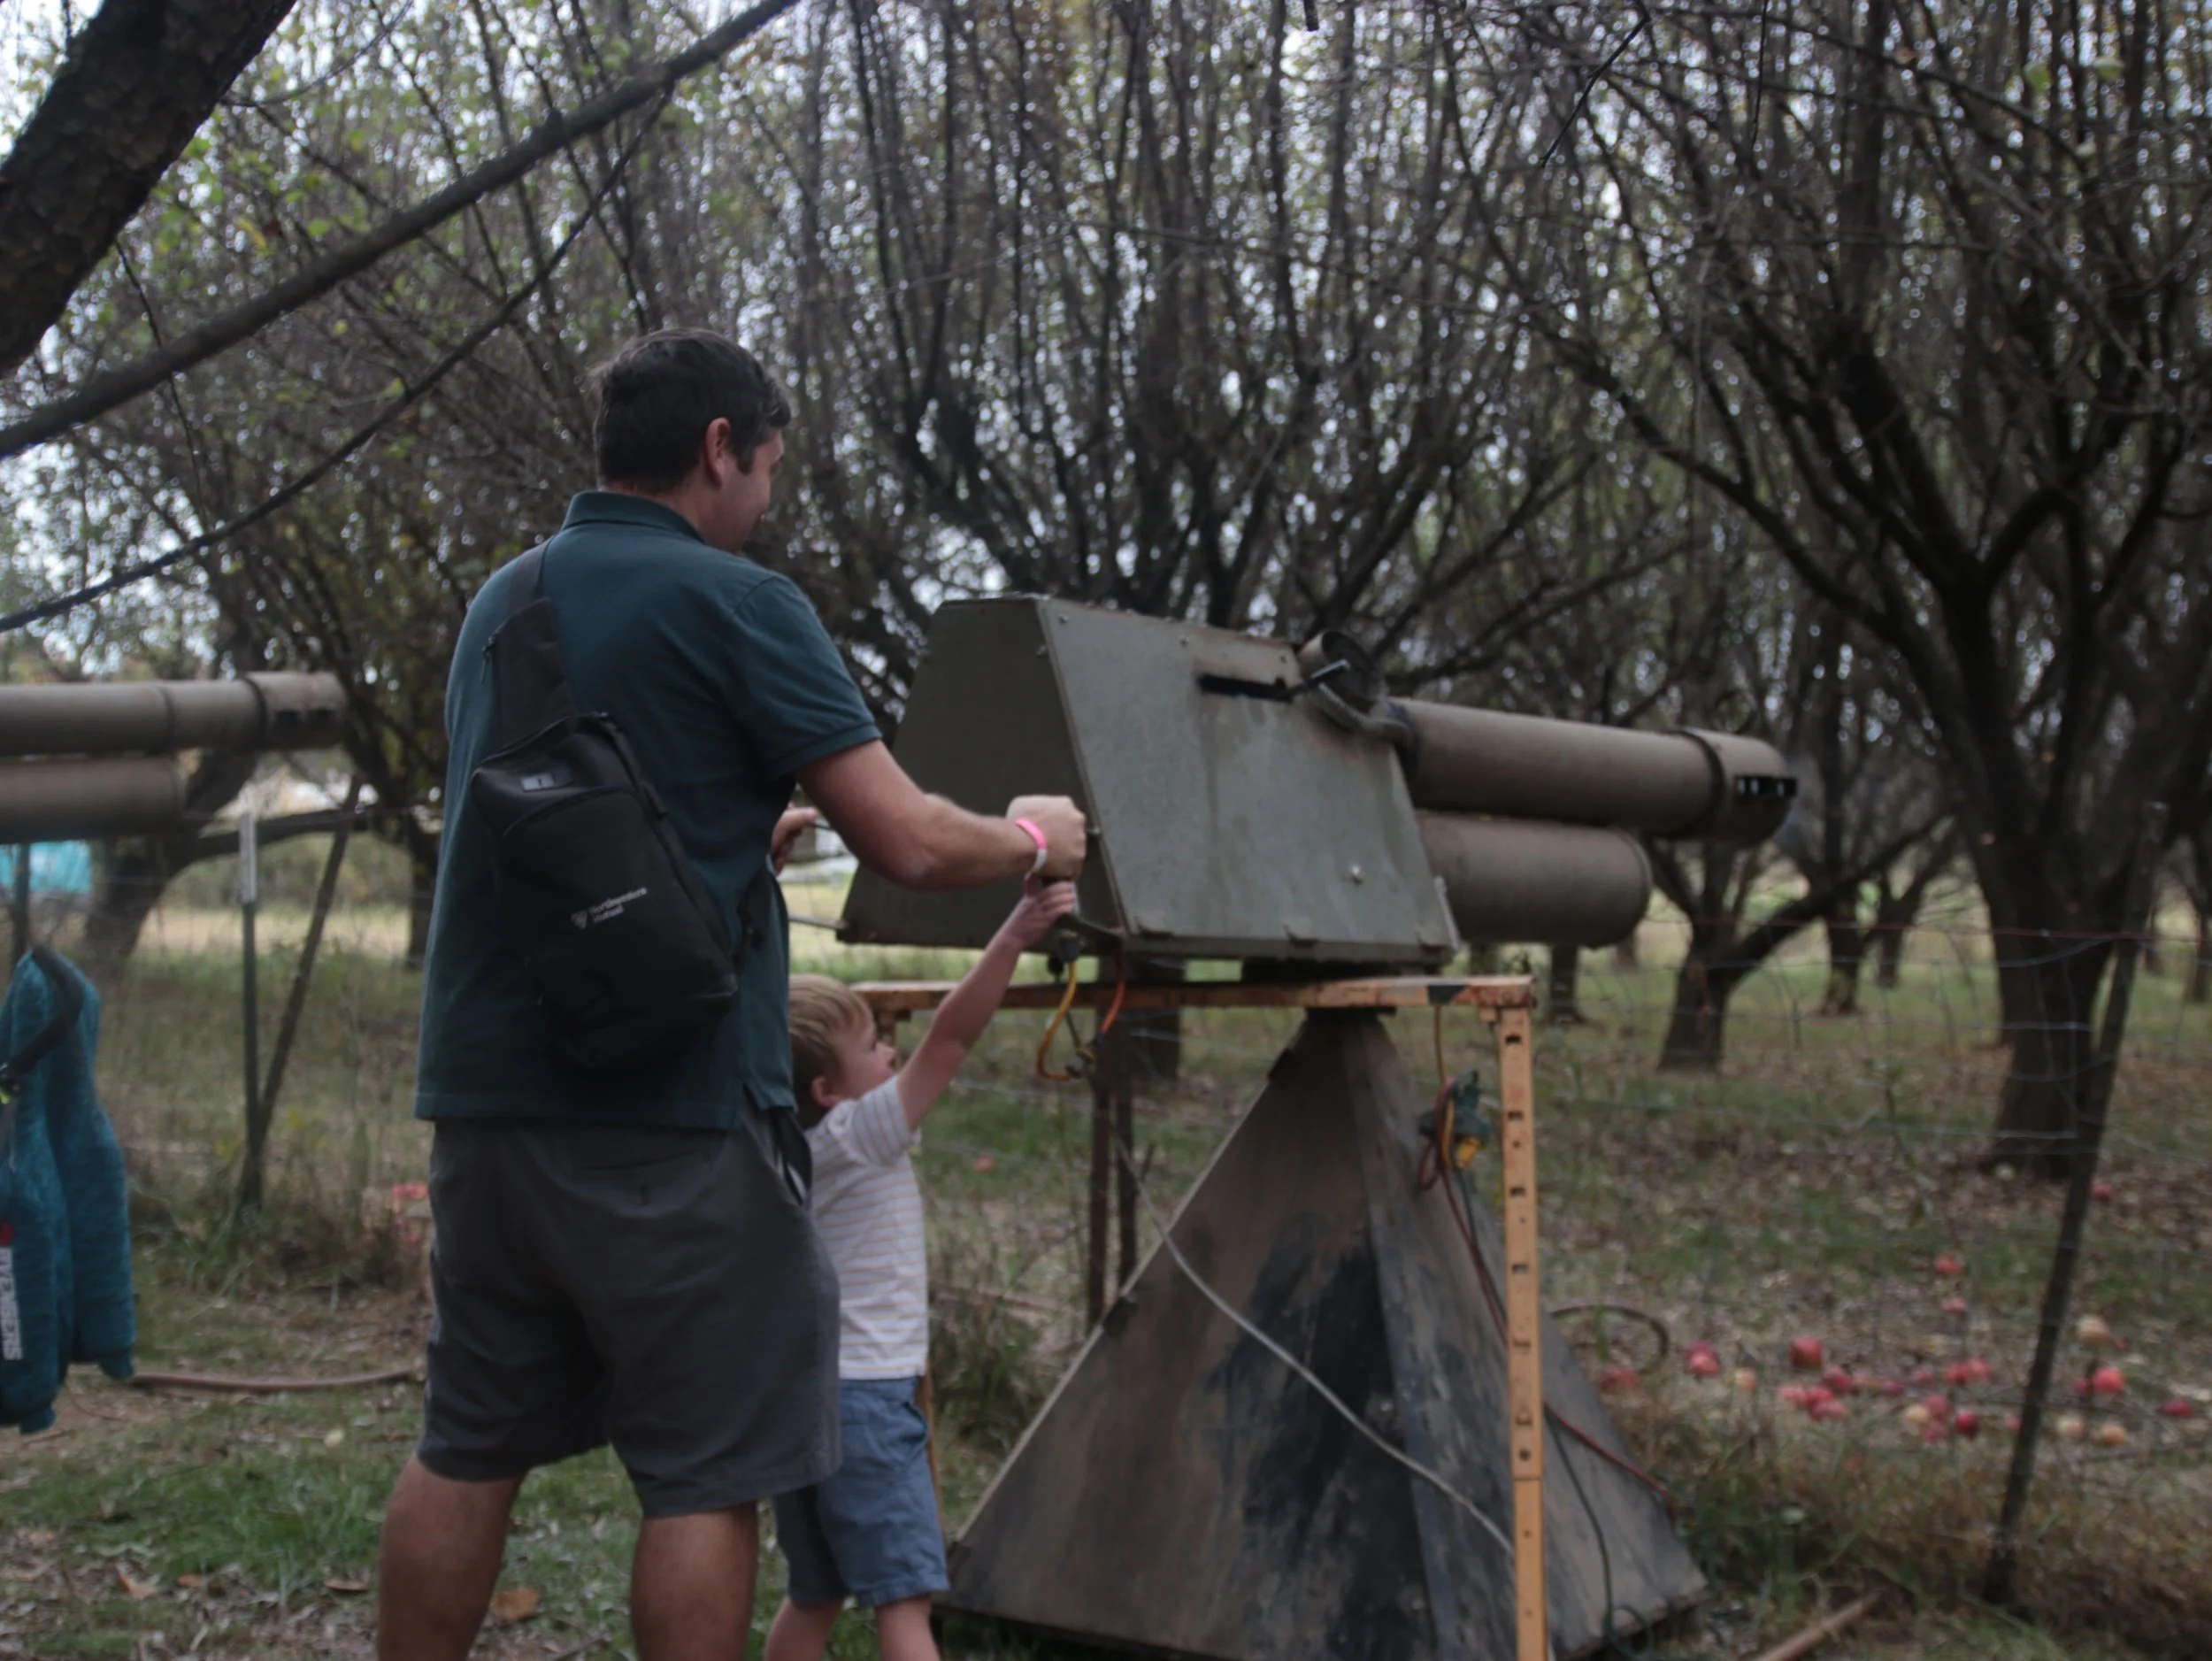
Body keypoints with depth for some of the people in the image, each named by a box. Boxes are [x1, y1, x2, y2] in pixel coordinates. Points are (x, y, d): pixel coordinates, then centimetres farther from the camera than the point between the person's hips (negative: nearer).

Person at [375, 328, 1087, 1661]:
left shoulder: (501, 602, 14)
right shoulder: (735, 603, -8)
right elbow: (912, 843, -11)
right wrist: (1033, 841, 8)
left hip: (482, 1092, 7)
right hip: (672, 1112, -7)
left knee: (468, 1451, 15)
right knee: (706, 1478, 2)